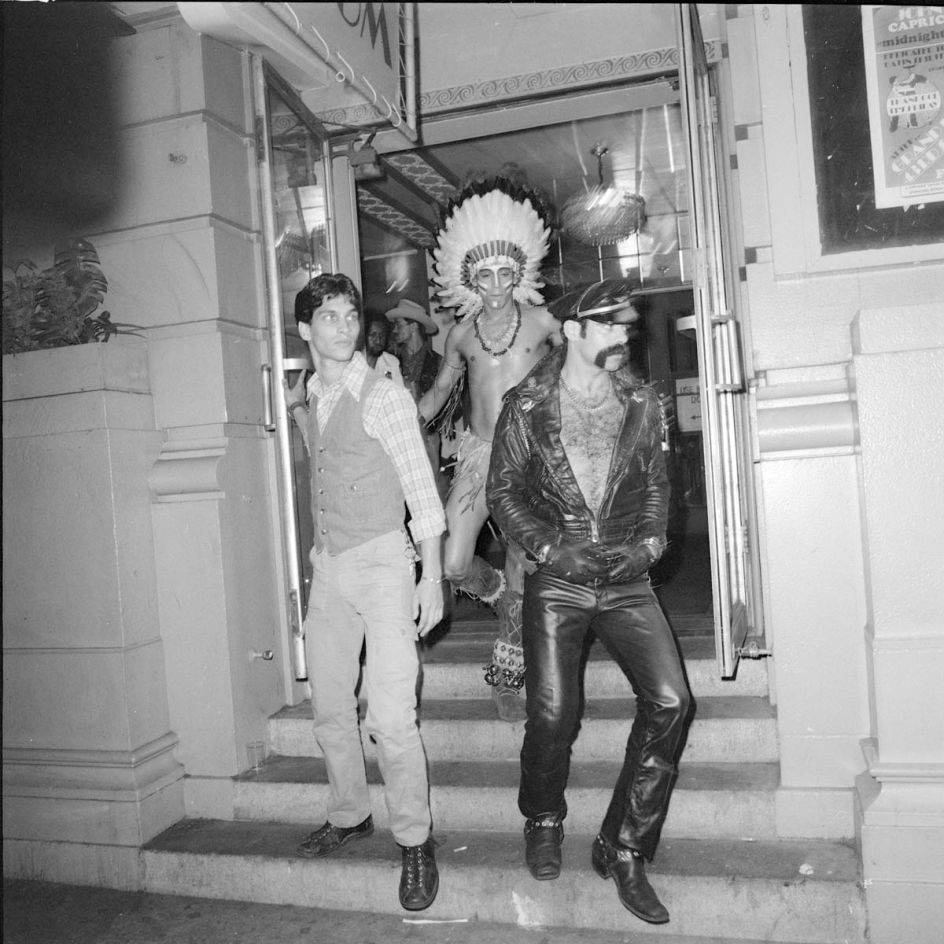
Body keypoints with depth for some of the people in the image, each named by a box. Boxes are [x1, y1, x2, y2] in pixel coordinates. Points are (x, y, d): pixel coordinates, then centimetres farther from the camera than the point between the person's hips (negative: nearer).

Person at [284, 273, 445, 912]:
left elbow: (421, 488, -9)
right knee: (330, 708, 15)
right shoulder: (312, 398, 10)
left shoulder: (385, 396, -7)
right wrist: (299, 410, 17)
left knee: (391, 716, -10)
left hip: (381, 560, -6)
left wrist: (432, 577, -12)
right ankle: (349, 816, 34)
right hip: (328, 566, 6)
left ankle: (415, 842, 8)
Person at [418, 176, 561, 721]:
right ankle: (501, 596, 23)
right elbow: (441, 391, 19)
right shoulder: (462, 333, 7)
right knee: (453, 565, -12)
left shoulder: (541, 322, 2)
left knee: (522, 570, 3)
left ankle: (507, 677, 20)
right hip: (479, 454, 2)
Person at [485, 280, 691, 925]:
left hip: (627, 580, 3)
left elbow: (655, 483, 14)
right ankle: (544, 822, 27)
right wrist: (548, 547, -10)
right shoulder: (527, 407, -2)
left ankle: (624, 849, 6)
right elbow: (503, 490, 1)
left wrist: (650, 541, -2)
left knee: (669, 702, -11)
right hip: (556, 580, -2)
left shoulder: (642, 404, 6)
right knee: (553, 715, -6)